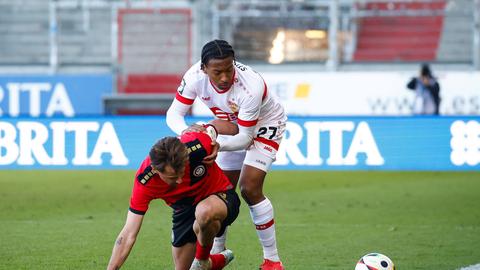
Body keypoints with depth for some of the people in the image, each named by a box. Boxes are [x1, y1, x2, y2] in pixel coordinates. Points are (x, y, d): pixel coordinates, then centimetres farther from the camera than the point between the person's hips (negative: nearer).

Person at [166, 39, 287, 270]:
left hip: (264, 125, -5)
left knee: (250, 189, -19)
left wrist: (218, 145, -48)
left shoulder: (250, 87, -40)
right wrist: (187, 131, -44)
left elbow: (245, 137, -31)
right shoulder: (195, 77, -28)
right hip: (233, 125, 5)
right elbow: (174, 114, -22)